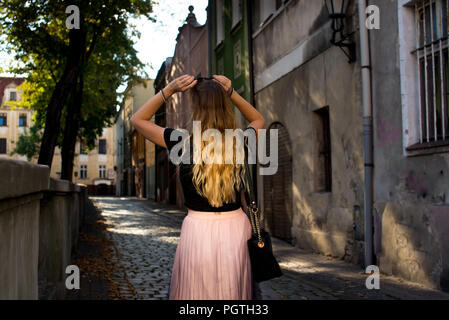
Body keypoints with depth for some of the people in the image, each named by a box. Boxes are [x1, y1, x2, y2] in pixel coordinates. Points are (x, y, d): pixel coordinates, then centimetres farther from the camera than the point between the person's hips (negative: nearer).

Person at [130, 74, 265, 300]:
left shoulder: (184, 144, -9)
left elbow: (137, 120, 7)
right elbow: (258, 120, 23)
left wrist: (169, 90, 1)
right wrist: (231, 93, 12)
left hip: (198, 232, -2)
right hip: (236, 230, 3)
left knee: (196, 293, 12)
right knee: (234, 295, 16)